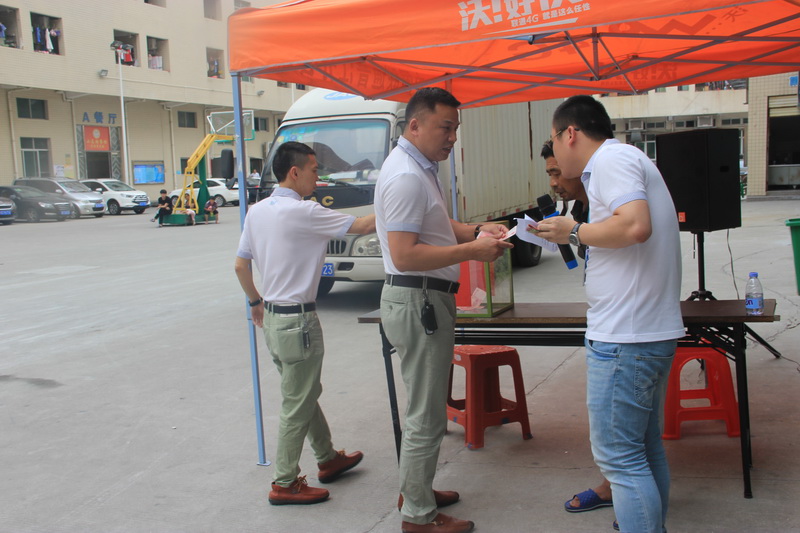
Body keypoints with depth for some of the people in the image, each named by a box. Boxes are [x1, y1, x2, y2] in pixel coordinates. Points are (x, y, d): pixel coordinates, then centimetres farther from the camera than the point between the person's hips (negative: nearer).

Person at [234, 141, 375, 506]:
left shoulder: (257, 212, 6)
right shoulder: (302, 212, -19)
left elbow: (241, 264, 13)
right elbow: (362, 227, -17)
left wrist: (256, 302, 26)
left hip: (272, 317, 9)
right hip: (297, 320, -9)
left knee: (306, 394, 21)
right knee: (297, 406, 3)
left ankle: (328, 459, 35)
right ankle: (285, 484, 13)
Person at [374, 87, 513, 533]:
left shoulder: (421, 169, 15)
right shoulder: (406, 176, -19)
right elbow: (404, 255, -26)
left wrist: (476, 230, 5)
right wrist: (471, 251, -24)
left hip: (429, 301, 11)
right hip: (417, 302, -11)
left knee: (427, 408, 21)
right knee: (427, 417, -1)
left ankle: (417, 490, 36)